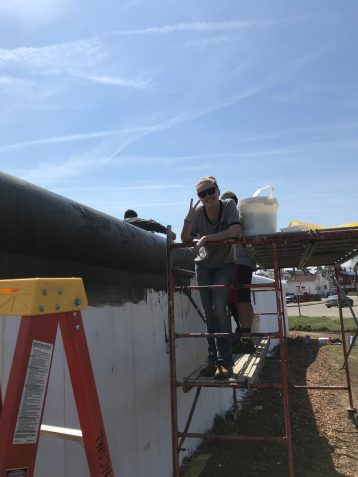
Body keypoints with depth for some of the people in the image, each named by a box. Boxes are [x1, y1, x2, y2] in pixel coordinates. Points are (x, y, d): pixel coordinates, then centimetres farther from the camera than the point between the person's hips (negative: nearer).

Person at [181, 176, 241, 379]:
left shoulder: (229, 205, -19)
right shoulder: (198, 211, -16)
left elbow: (235, 231, -32)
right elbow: (185, 239, -15)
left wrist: (206, 238, -33)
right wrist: (189, 219, -32)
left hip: (225, 265, -2)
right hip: (204, 265, 3)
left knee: (219, 309, -15)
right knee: (209, 313, 4)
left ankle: (225, 362, -5)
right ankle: (214, 360, 14)